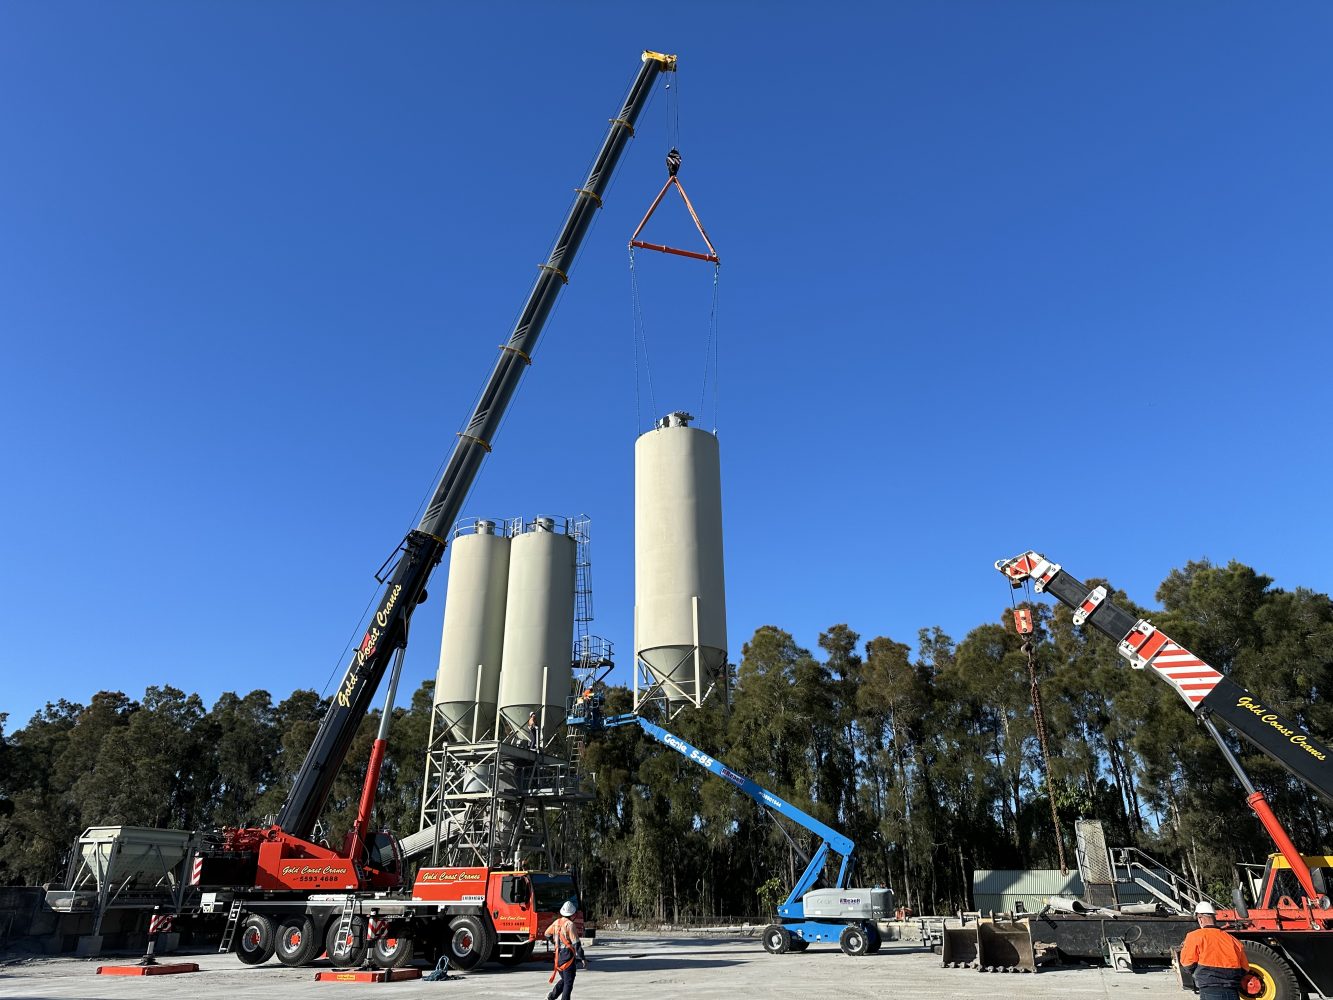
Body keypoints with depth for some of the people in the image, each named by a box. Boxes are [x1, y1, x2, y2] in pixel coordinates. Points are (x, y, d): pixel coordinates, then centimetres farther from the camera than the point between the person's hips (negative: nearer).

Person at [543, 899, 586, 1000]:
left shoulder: (556, 922, 5)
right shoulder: (570, 924, -16)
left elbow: (546, 934, 20)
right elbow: (576, 943, -17)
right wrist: (582, 958, -13)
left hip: (558, 955, 7)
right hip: (568, 955, -7)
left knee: (564, 980, 19)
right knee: (568, 982, 2)